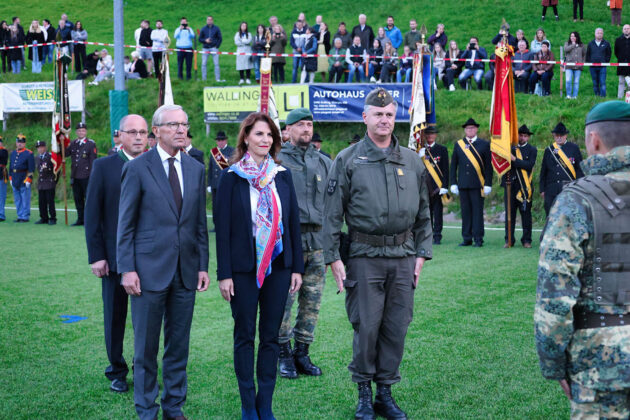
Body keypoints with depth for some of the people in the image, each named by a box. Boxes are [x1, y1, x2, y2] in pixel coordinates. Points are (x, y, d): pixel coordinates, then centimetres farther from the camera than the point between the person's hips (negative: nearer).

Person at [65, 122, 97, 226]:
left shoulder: (91, 144, -3)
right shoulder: (73, 143, 13)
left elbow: (93, 160, -7)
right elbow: (65, 154, 11)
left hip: (86, 177, -6)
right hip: (75, 176, 6)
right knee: (78, 199, 10)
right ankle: (80, 219, 19)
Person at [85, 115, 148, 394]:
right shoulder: (104, 167, 0)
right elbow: (92, 214, -1)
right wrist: (96, 256, -6)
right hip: (114, 255, -1)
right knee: (115, 317, 10)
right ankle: (117, 371, 24)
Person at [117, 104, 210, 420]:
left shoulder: (196, 169, 10)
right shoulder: (137, 168, -4)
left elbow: (200, 223, 12)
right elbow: (125, 224, -4)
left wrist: (203, 265, 6)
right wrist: (127, 269, -9)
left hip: (185, 271, 4)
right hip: (150, 270, -4)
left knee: (179, 344, 11)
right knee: (146, 347, 4)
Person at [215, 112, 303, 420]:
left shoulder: (282, 176, 6)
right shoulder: (232, 178, -4)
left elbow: (293, 222, 9)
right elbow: (222, 227, -4)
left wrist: (297, 267, 5)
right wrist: (224, 273, -8)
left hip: (278, 267, 3)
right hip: (244, 268, -3)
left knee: (270, 336, 8)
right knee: (245, 336, 6)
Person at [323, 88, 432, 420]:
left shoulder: (412, 161, 10)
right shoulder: (348, 160, 0)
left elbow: (423, 213, 16)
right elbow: (332, 214, -1)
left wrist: (421, 253, 10)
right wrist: (333, 257, -5)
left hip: (403, 257, 3)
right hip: (364, 256, -3)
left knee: (396, 327, 6)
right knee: (366, 327, -1)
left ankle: (385, 392, 19)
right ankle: (364, 393, 14)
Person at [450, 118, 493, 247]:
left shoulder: (484, 144, 3)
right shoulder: (458, 145, 11)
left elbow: (488, 166, 1)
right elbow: (453, 165, 13)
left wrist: (488, 184, -5)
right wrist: (453, 183, 6)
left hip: (478, 184, -3)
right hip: (463, 184, 3)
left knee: (477, 211, -2)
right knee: (465, 211, 5)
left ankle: (478, 239, 2)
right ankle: (467, 239, 11)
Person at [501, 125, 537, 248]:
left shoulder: (532, 150, 5)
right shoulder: (510, 148, 14)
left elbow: (529, 165, -11)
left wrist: (514, 159, -16)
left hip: (525, 187, -2)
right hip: (510, 185, 2)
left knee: (526, 214, 1)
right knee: (509, 213, 2)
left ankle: (526, 240, 7)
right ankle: (509, 240, 7)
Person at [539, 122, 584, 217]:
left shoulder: (574, 148, 5)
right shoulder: (548, 150, 13)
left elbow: (580, 169, 4)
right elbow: (543, 171, 14)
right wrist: (542, 189, 9)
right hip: (551, 190, 3)